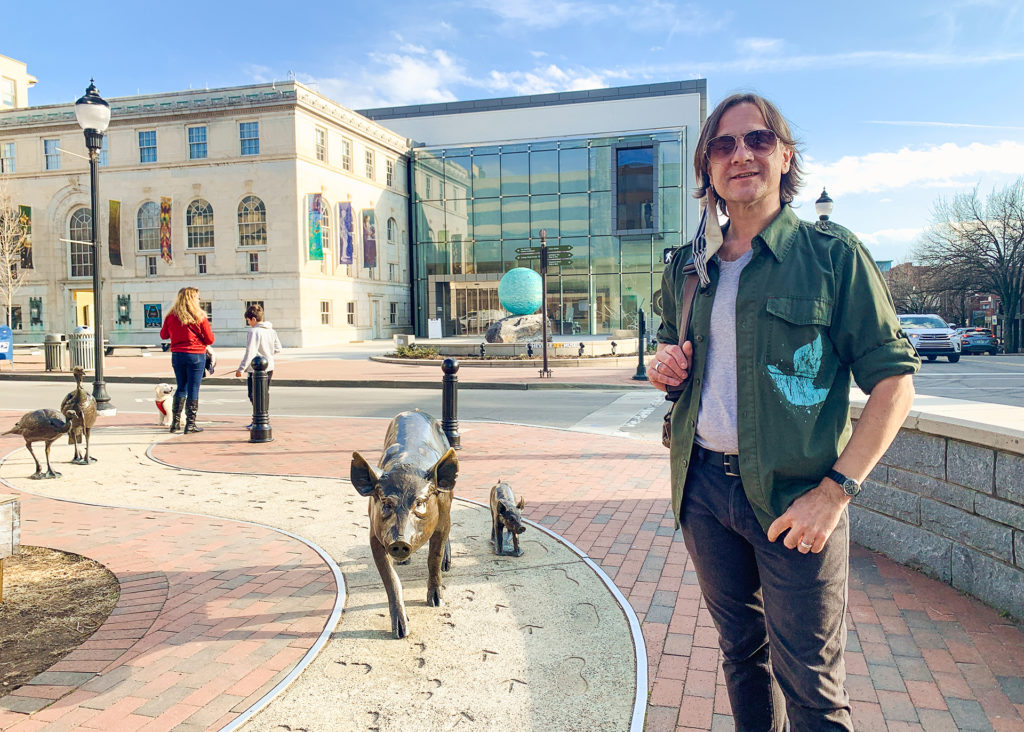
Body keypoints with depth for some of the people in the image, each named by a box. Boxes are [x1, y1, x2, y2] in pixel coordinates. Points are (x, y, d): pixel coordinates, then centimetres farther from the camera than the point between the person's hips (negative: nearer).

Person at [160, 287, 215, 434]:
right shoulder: (199, 317, -9)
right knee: (193, 389, 2)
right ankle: (190, 424, 4)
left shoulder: (171, 316, 1)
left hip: (177, 355, 4)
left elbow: (163, 335, 13)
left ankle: (175, 422, 16)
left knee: (181, 387, 16)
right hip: (196, 355, -4)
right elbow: (210, 339, -5)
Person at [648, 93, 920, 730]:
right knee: (741, 651, 20)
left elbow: (894, 381, -8)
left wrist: (835, 490, -18)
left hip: (794, 496, -4)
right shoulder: (687, 268, 9)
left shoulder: (833, 254, -5)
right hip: (702, 484, 5)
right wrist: (665, 367, -1)